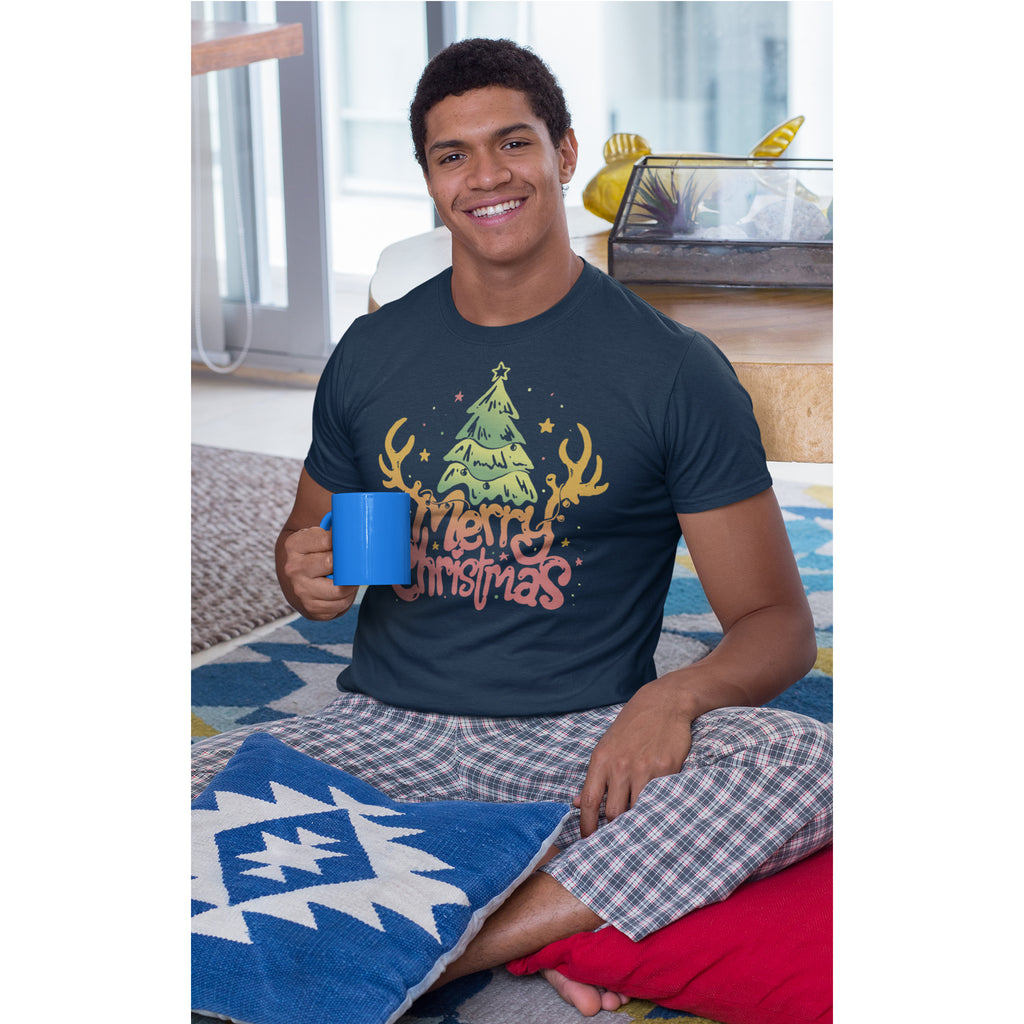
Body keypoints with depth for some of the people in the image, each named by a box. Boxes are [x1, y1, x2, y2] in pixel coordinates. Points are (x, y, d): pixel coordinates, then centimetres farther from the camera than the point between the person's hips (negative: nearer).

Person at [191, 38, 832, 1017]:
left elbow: (778, 622, 0)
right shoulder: (371, 351, 10)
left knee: (801, 761, -31)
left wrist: (675, 695, -23)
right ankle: (539, 935, -22)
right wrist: (308, 575, -3)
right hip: (384, 729, 3)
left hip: (581, 744, -2)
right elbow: (308, 538, 23)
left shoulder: (674, 367, 0)